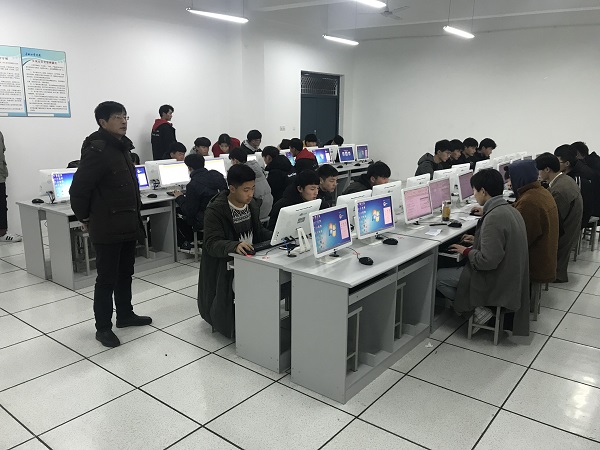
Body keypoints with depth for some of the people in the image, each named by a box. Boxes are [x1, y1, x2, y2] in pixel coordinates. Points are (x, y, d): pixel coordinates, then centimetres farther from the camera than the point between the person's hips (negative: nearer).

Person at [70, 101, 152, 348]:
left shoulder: (122, 147, 12)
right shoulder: (96, 150, -17)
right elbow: (78, 189, -17)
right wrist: (85, 218, -5)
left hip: (128, 224, 9)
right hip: (107, 228, -9)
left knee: (125, 273, 19)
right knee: (107, 278, 1)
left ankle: (125, 315, 34)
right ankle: (103, 327, 13)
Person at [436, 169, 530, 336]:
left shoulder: (494, 217, -27)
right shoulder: (509, 209, 3)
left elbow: (488, 261, -28)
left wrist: (467, 251, -12)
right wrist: (478, 240, 17)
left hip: (496, 281, -10)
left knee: (439, 277, 1)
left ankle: (477, 309, -1)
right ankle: (480, 306, 15)